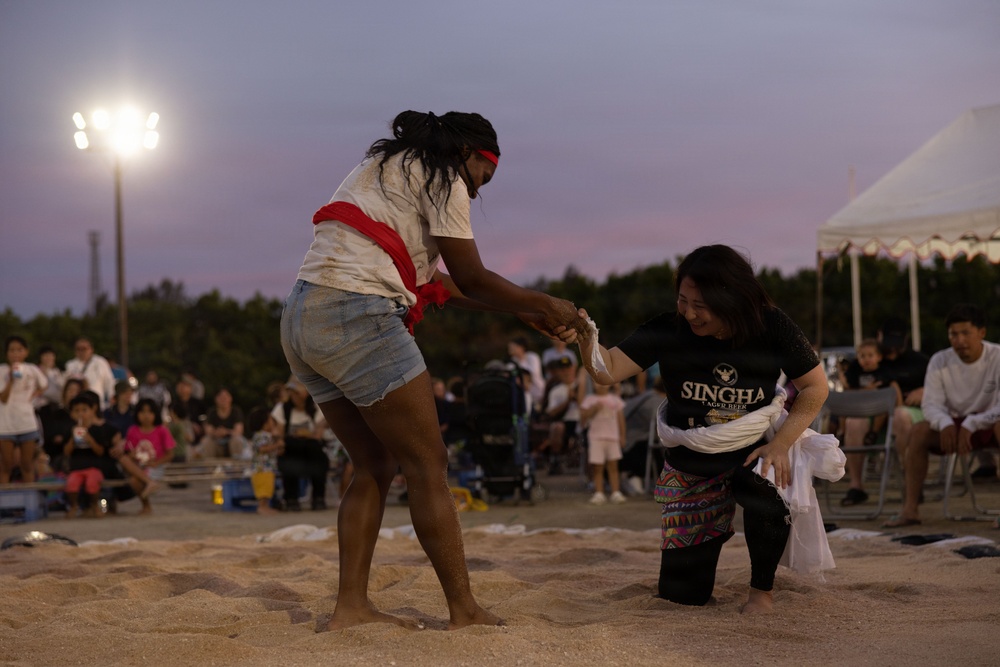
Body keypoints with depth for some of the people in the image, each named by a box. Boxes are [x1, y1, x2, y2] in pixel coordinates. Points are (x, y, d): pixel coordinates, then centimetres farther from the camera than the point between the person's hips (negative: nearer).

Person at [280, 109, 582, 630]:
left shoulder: (385, 168, 29)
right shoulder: (443, 177, 2)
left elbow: (434, 281, 28)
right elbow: (472, 280, 0)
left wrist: (520, 310, 28)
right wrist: (544, 306, 14)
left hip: (303, 320, 9)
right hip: (357, 318, -9)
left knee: (375, 467, 14)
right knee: (427, 465, -4)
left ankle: (351, 606, 8)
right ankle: (464, 612, -3)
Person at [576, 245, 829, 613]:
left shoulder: (770, 327, -16)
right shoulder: (668, 330, -16)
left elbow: (815, 386, -8)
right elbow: (608, 371, -21)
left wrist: (780, 445, -17)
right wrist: (585, 340, -42)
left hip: (753, 450, -1)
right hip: (690, 466, 2)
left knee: (761, 489, -39)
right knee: (681, 593, 5)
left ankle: (761, 590, -12)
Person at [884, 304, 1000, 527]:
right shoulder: (940, 361, -6)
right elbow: (931, 403, -9)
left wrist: (971, 424, -34)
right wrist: (945, 423, -31)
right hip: (957, 424, 4)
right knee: (919, 430, -22)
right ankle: (910, 509, -23)